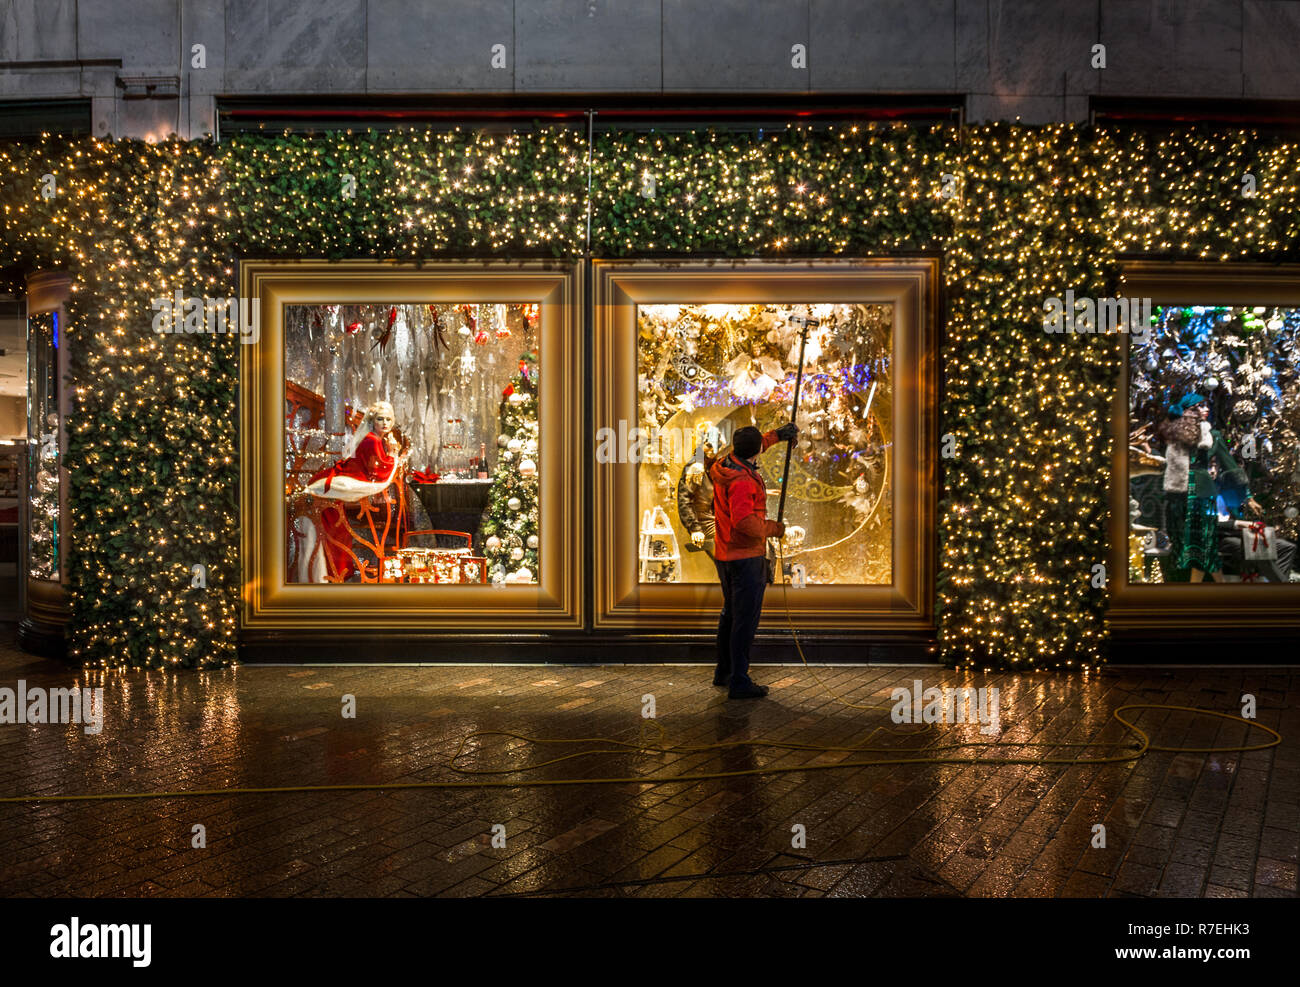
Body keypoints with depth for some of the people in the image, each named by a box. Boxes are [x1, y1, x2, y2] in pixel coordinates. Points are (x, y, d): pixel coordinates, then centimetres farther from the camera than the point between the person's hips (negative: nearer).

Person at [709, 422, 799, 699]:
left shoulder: (725, 467, 4)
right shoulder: (742, 480, -23)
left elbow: (748, 451, 25)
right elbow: (744, 520, -32)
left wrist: (777, 435, 32)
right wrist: (773, 528, -16)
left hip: (724, 555, 10)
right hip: (746, 557, -10)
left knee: (730, 613, 21)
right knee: (746, 618, -3)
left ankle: (724, 672, 34)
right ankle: (739, 683, 1)